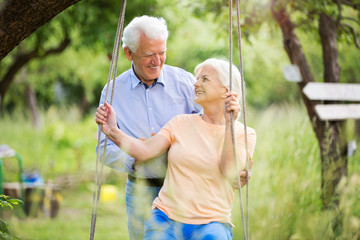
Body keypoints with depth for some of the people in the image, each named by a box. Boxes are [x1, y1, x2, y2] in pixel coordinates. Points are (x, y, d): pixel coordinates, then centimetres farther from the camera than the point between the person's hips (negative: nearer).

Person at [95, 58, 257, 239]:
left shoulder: (244, 134, 6)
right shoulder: (181, 123, 12)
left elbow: (230, 172, -13)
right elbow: (144, 151, -3)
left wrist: (229, 124, -18)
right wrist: (113, 131, -18)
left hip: (209, 225, -1)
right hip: (166, 217, 1)